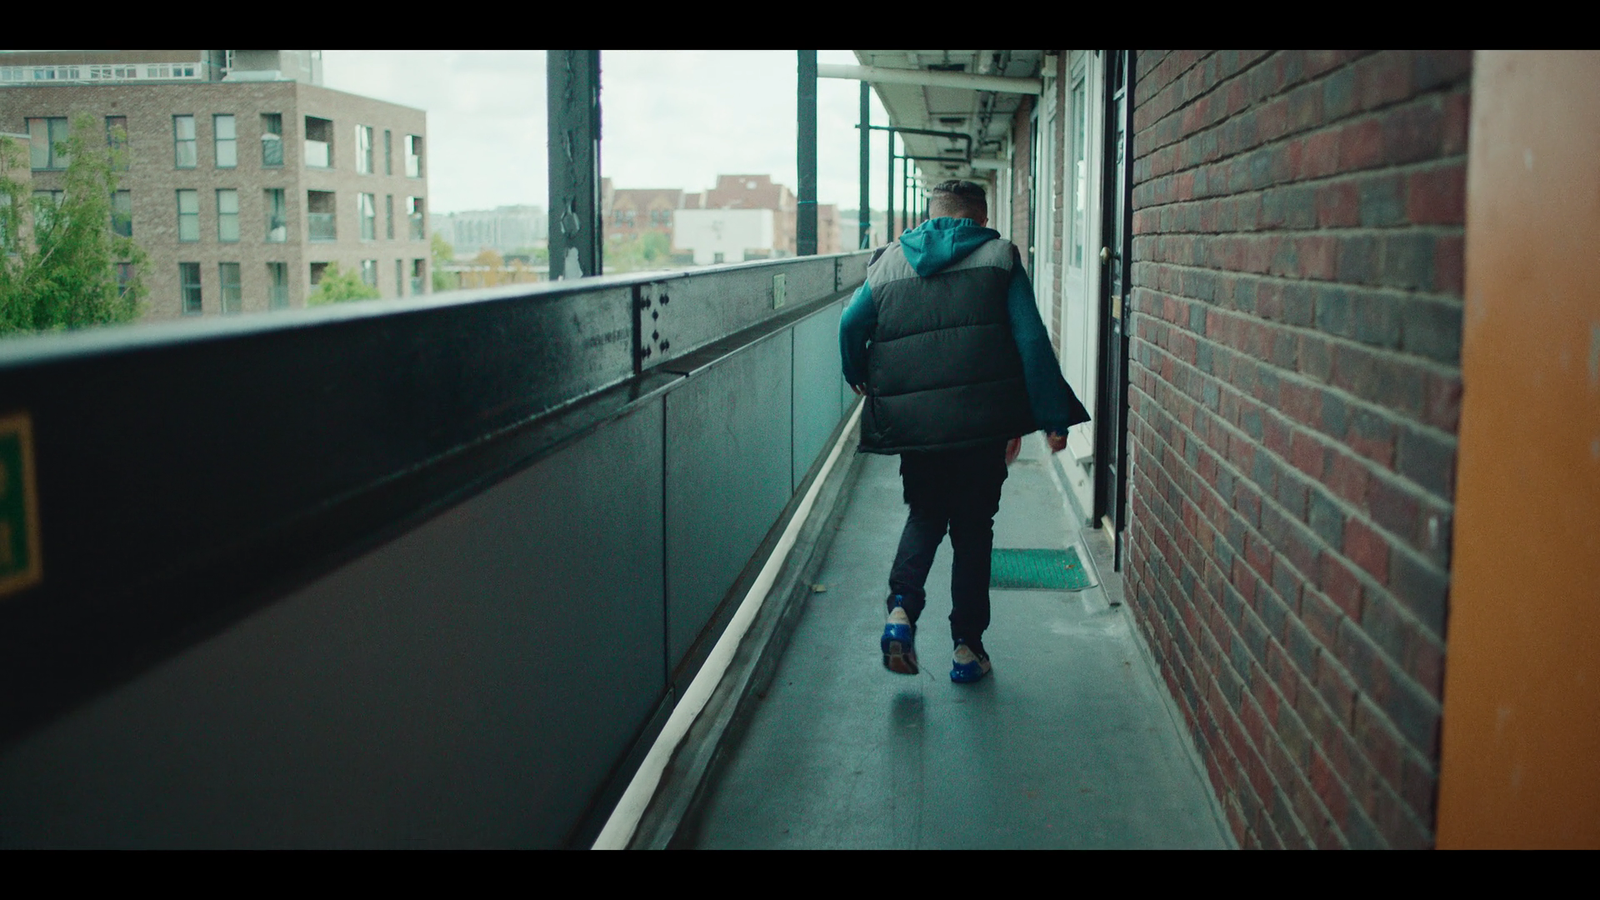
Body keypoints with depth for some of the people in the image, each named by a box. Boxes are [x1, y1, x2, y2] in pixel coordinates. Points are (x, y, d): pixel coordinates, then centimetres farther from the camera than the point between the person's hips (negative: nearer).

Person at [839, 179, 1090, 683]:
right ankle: (967, 646, 15)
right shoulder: (999, 257, 4)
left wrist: (863, 382, 24)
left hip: (912, 423, 2)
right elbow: (1031, 341, -3)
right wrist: (1053, 417, -1)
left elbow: (850, 326, 5)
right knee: (973, 528, 12)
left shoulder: (888, 263, 10)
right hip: (983, 423, -2)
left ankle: (902, 607, -2)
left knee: (925, 515, 21)